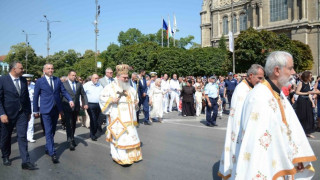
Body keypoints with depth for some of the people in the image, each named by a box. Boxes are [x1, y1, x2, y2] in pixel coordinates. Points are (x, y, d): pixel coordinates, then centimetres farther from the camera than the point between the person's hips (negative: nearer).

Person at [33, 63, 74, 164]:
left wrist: (70, 100, -12)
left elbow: (64, 91, 6)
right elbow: (35, 97, 3)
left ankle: (48, 148, 30)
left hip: (56, 109, 4)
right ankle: (52, 153, -6)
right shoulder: (39, 81, -1)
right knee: (49, 132, -6)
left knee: (52, 130, 14)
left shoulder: (57, 80, 7)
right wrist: (36, 111, 3)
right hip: (46, 110, -4)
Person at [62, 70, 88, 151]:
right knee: (69, 124, -5)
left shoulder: (79, 84, 8)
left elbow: (83, 94, 10)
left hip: (76, 107, 4)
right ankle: (70, 142, -2)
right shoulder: (64, 84, -4)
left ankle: (72, 139, 29)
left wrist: (85, 103, -1)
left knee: (74, 124, 14)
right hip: (67, 108, -4)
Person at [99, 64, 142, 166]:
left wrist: (136, 101, 4)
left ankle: (131, 154, 24)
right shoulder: (111, 87, -5)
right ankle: (121, 157, 2)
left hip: (129, 119, 6)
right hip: (117, 119, -6)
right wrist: (111, 100, -21)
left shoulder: (130, 88, 13)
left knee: (130, 135, 10)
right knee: (119, 136, -7)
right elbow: (102, 97, -5)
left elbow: (133, 98, 26)